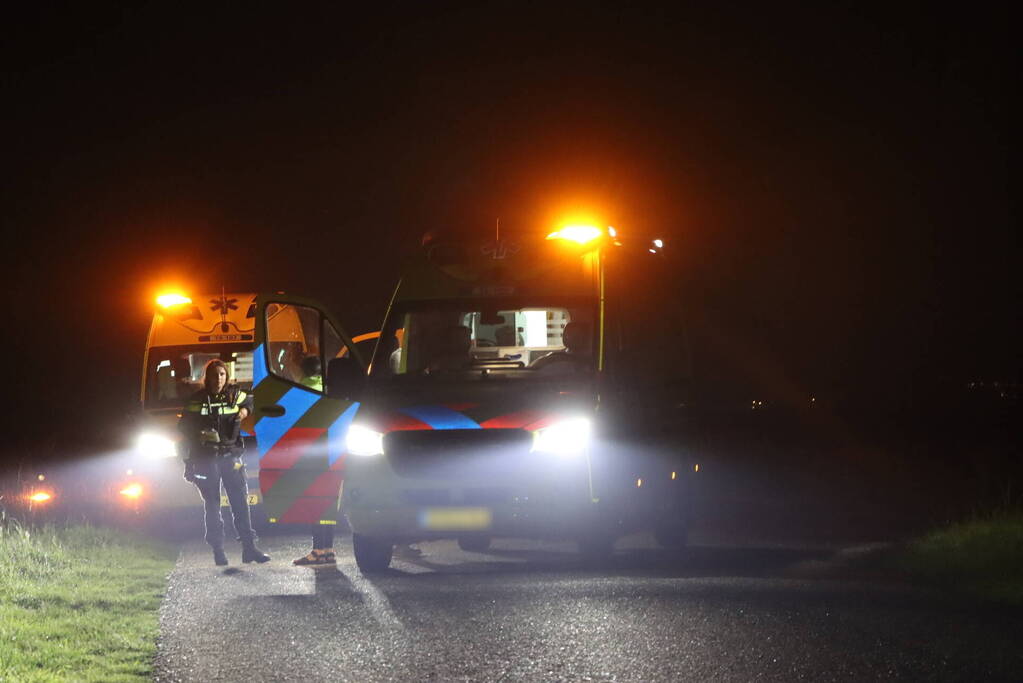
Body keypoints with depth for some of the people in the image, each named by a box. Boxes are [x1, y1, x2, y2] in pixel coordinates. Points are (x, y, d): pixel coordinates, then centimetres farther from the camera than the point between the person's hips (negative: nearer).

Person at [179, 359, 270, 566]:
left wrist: (245, 411, 4)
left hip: (231, 455, 2)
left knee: (241, 501, -4)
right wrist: (200, 433, -11)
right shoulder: (197, 400, -2)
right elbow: (184, 426, 3)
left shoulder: (234, 395, 5)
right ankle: (218, 551, 5)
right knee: (212, 505, 0)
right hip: (206, 458, -2)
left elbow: (249, 401, 25)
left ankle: (249, 548, -2)